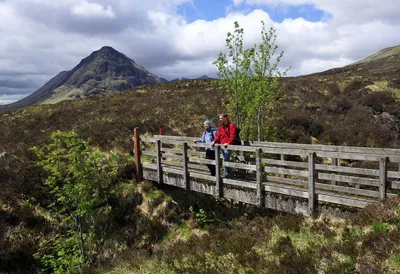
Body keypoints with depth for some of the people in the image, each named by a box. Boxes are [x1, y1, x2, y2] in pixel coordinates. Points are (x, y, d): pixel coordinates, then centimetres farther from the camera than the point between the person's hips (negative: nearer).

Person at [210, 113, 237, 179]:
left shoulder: (231, 125, -7)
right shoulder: (221, 127, 16)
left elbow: (232, 136, -15)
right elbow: (218, 135, 13)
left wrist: (228, 143, -26)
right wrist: (214, 141, -2)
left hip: (227, 146, -8)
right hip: (222, 145, 8)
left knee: (226, 161, -9)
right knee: (226, 160, 13)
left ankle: (228, 175, 1)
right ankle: (230, 175, 22)